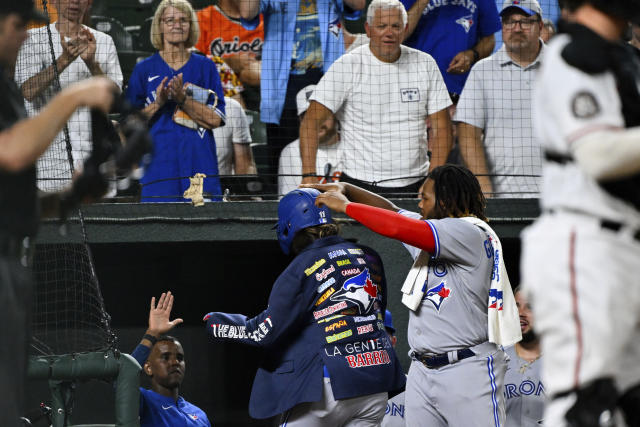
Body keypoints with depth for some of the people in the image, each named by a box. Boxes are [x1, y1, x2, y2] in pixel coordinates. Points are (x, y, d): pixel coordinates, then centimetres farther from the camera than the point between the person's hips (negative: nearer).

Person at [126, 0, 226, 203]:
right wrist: (157, 104, -12)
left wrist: (183, 99, -13)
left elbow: (215, 119, 0)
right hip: (159, 163, -1)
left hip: (200, 164, 1)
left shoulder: (205, 67, 10)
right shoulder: (144, 69, 8)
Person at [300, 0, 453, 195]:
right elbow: (311, 122, -7)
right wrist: (309, 176, -20)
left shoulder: (425, 64, 7)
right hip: (360, 184, -2)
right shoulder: (347, 66, -3)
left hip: (415, 185, 2)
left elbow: (441, 128, 7)